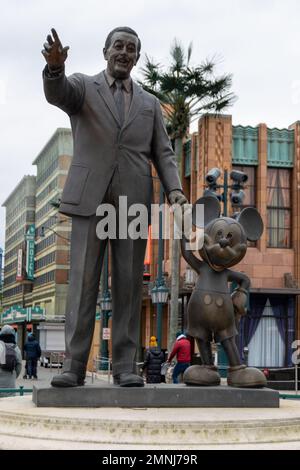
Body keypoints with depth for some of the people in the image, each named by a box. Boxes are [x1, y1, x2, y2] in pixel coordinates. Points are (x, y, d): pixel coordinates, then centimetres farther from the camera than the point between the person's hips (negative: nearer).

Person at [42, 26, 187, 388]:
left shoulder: (149, 103, 18)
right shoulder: (81, 87, 9)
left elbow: (163, 155, 10)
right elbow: (56, 91, -17)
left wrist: (175, 190, -10)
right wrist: (55, 65, -41)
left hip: (133, 203, 2)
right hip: (91, 199, -2)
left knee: (128, 284, -2)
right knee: (83, 281, -7)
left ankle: (124, 367, 1)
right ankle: (74, 366, -4)